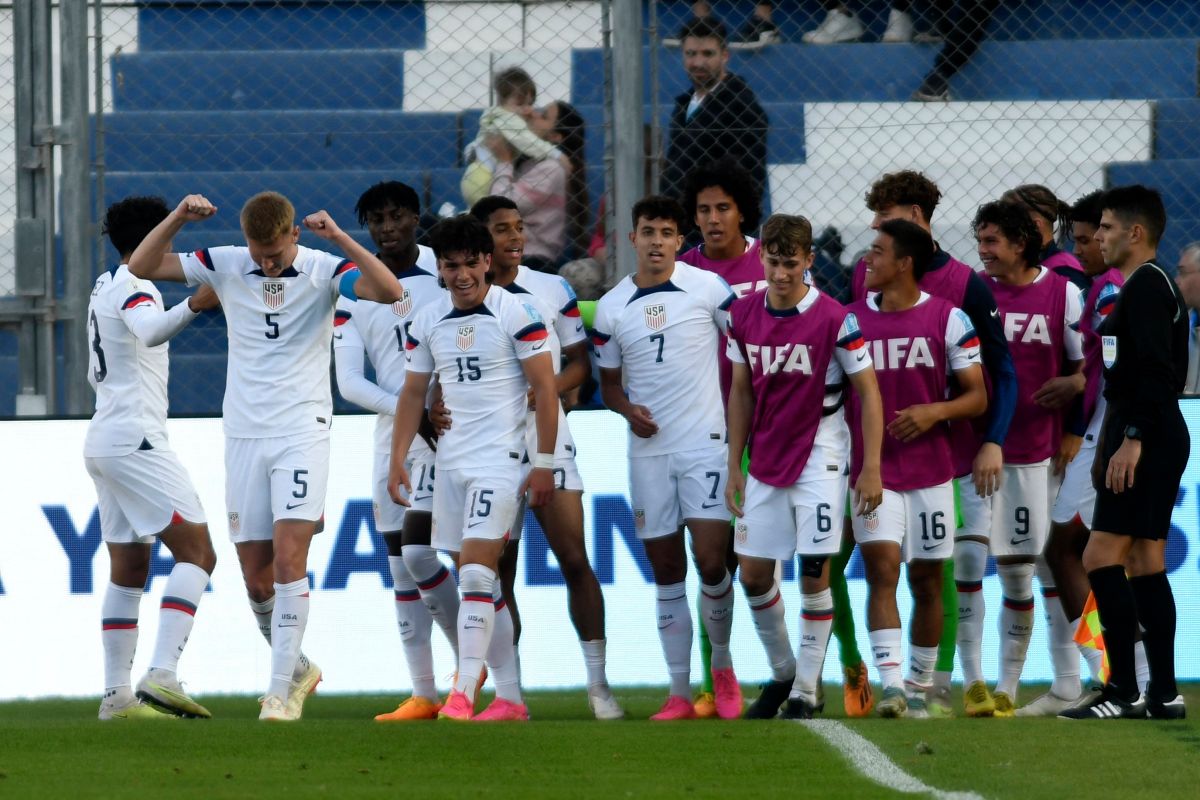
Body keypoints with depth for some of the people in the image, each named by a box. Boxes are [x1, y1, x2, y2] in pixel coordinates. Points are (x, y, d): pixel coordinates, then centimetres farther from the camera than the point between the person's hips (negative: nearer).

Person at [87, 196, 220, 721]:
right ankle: (161, 676, -26)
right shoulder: (134, 287, -10)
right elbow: (149, 331, -35)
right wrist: (192, 307, -52)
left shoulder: (103, 288, 19)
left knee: (128, 570, 11)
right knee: (196, 551, -14)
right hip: (135, 438, -10)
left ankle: (116, 693, 7)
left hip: (103, 439, 10)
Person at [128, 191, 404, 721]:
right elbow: (140, 266, 1)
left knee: (288, 557, -16)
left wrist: (339, 238, -28)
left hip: (302, 433, -4)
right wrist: (178, 218, -13)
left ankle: (282, 688, -13)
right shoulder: (226, 266, 3)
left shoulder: (323, 270, -5)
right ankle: (297, 668, 26)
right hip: (244, 437, 4)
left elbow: (390, 292, -21)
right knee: (256, 576, 4)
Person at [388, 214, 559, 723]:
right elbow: (413, 394, 15)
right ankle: (510, 699, 12)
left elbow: (545, 388, -6)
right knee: (481, 584, 7)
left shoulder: (515, 313, -7)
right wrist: (398, 460, 8)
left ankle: (463, 693, -22)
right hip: (450, 464, 6)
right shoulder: (426, 323, 9)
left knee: (476, 572, -17)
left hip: (499, 459, -6)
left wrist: (544, 463, -10)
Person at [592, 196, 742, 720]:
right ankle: (680, 693, 9)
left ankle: (722, 665, 13)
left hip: (705, 442, -3)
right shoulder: (611, 308, 6)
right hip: (648, 449, 3)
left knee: (711, 561, -11)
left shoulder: (708, 289, -3)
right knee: (666, 572, 5)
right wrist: (627, 409, -7)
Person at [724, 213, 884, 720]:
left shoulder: (834, 319, -13)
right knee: (753, 573, 5)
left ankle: (806, 692, 2)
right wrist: (734, 467, 9)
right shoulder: (744, 316, 1)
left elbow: (868, 392, -8)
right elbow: (741, 393, 11)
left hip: (819, 459, -5)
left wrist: (871, 467, -12)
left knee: (815, 573, -6)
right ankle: (782, 673, 25)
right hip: (765, 463, 5)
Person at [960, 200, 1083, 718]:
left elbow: (1090, 364, 6)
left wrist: (1071, 385, -15)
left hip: (1031, 452, 0)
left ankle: (1008, 687, 15)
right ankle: (972, 681, -11)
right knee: (967, 557, -13)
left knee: (1018, 572, 5)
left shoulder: (1061, 294, 0)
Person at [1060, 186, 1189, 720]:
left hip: (1145, 441, -11)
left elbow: (1157, 371, -22)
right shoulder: (1150, 286, 19)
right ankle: (1163, 694, 10)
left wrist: (1132, 439, -25)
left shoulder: (1146, 286, -13)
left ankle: (1123, 692, -14)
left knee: (1102, 557, -12)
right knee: (1144, 563, 10)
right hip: (1156, 440, 11)